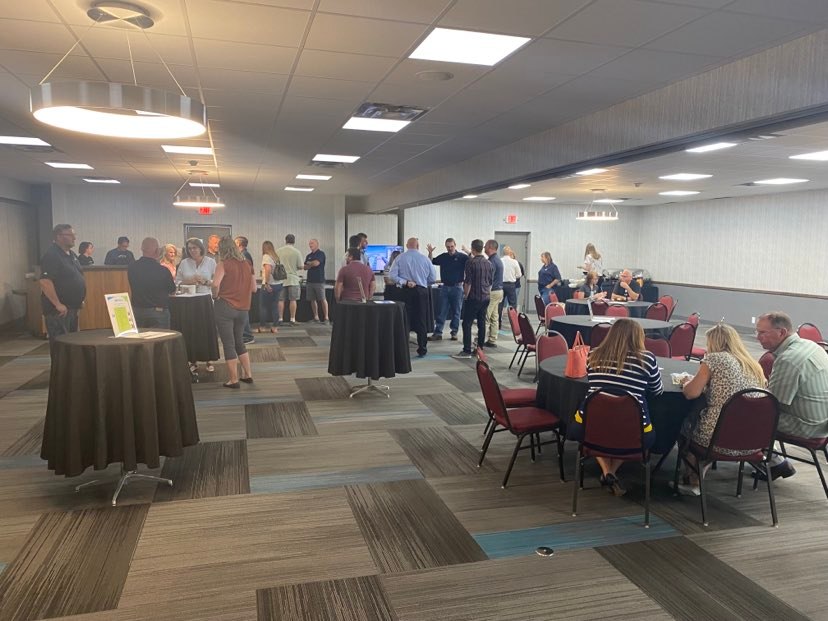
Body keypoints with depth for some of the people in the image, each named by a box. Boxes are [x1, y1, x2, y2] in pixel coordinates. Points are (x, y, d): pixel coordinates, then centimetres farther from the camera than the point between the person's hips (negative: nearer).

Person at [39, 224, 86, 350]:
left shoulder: (72, 255, 14)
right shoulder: (51, 256, -15)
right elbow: (44, 282, -25)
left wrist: (80, 299, 18)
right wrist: (58, 304, -25)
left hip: (72, 307, 10)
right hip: (59, 310, -9)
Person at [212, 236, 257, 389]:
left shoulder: (224, 264, -9)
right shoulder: (246, 264, 8)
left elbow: (216, 284, -24)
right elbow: (253, 288, 11)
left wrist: (216, 296, -6)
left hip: (225, 307, -6)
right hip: (243, 308, 6)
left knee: (228, 344, 3)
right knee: (239, 341, 21)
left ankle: (233, 380, 7)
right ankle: (248, 375, 22)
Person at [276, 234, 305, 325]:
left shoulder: (278, 251, 0)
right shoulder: (296, 252, -7)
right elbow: (301, 266, -6)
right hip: (293, 279, -2)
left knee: (281, 300, 7)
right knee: (293, 300, 3)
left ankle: (280, 319, 9)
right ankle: (292, 319, 4)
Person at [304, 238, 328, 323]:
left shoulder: (321, 254, -3)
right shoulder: (309, 255, 17)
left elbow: (316, 263, -16)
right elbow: (305, 267, 12)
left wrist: (309, 263, 3)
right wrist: (312, 264, -6)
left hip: (319, 281, -7)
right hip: (310, 280, 7)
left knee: (322, 299, -8)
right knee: (312, 300, 6)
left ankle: (326, 317, -5)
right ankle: (316, 317, 13)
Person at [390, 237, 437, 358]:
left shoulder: (400, 258, 0)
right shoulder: (425, 259, 1)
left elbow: (393, 275, -9)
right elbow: (433, 278, 5)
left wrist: (405, 282, -7)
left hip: (406, 291, 0)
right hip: (422, 291, 1)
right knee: (421, 321, 8)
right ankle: (422, 350, 13)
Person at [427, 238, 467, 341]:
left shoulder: (462, 257, -4)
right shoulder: (443, 257, 8)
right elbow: (431, 262, 16)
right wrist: (430, 253, -1)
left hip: (457, 287, -3)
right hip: (445, 287, 3)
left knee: (456, 311, 6)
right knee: (441, 311, 2)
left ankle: (454, 332, 15)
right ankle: (438, 333, 5)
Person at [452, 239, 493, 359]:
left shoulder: (471, 262, -12)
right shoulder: (489, 263, 8)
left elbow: (468, 282, -14)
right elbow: (491, 282, 14)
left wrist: (465, 295, -2)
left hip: (473, 298, -7)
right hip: (486, 297, 7)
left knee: (467, 324, -4)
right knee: (482, 323, 10)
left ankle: (467, 351, -7)